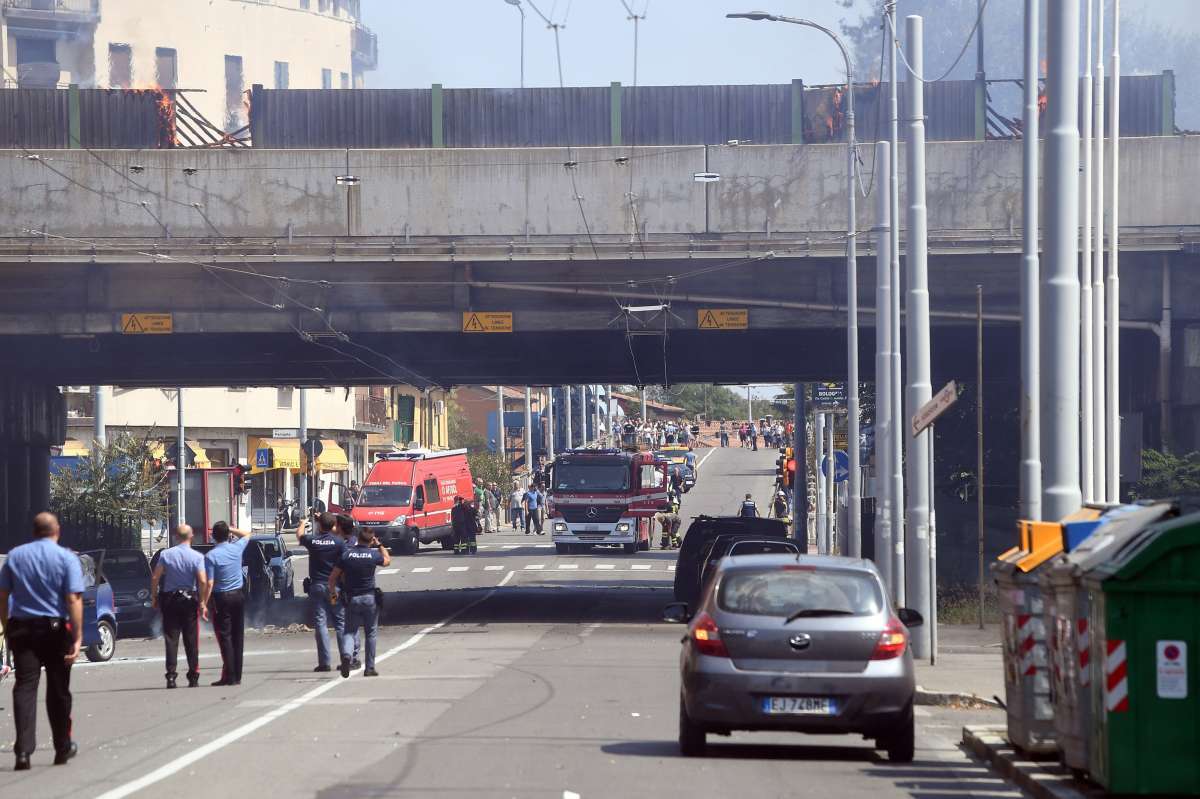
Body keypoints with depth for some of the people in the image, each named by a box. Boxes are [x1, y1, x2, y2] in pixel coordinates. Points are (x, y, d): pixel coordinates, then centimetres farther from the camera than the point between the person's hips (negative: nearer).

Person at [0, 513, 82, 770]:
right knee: (58, 690, 12)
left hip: (21, 627, 1)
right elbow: (74, 599, -12)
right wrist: (77, 637, -14)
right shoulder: (67, 558, -4)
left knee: (25, 686, -4)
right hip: (55, 629, -1)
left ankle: (23, 749, -19)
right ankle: (63, 748, 24)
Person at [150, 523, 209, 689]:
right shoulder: (197, 557, -6)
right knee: (191, 639, 6)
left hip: (169, 599, 1)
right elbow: (202, 581, -14)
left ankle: (171, 675, -6)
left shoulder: (166, 554, -2)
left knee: (171, 638, 2)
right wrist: (203, 603, -8)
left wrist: (154, 597, 7)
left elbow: (155, 577, -4)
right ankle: (193, 676, 7)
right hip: (189, 599, -1)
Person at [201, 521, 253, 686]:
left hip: (222, 598, -5)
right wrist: (230, 529, 17)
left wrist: (204, 604, -11)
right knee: (238, 636, 9)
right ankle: (237, 676, 12)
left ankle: (229, 676, -9)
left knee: (224, 637, -4)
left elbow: (209, 583, -16)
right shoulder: (237, 548, 0)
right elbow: (246, 535, 23)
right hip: (239, 595, 5)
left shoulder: (211, 556, -14)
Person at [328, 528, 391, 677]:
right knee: (371, 633, 10)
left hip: (352, 598, 1)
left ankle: (346, 654, -21)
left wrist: (333, 592, 14)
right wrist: (379, 545, 25)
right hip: (370, 598, -1)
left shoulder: (346, 553, -4)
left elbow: (333, 577, -1)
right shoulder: (374, 555, -6)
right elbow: (388, 561, 17)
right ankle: (369, 668, 9)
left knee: (349, 630, 8)